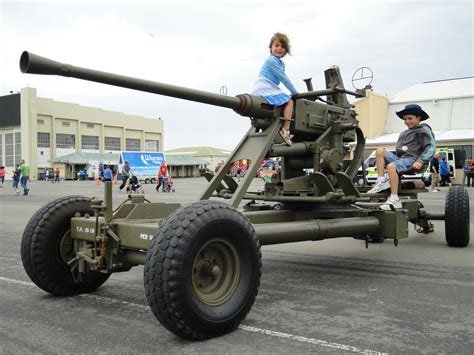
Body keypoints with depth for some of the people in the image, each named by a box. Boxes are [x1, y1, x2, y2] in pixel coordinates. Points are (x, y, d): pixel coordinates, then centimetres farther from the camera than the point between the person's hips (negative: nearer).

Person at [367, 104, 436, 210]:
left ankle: (394, 200, -38)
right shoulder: (403, 134, 28)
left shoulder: (423, 130, 6)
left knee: (391, 166, -35)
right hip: (399, 158, 8)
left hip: (411, 159, -8)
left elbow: (431, 147, -7)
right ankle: (381, 181, -17)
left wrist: (420, 161, -19)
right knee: (380, 151, -9)